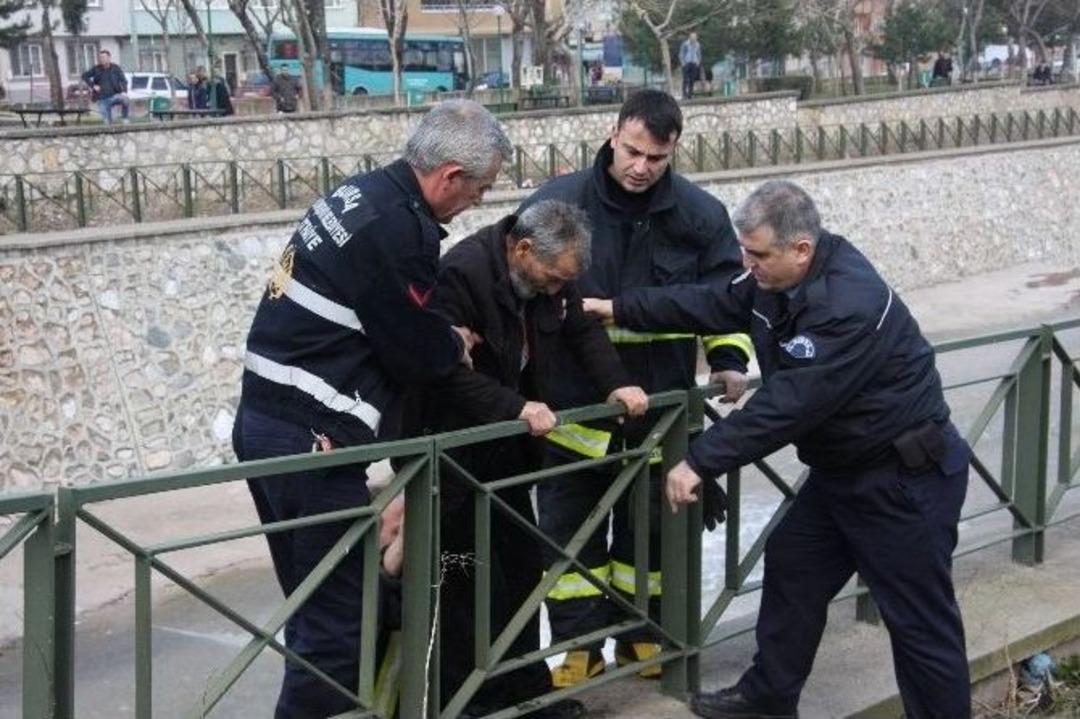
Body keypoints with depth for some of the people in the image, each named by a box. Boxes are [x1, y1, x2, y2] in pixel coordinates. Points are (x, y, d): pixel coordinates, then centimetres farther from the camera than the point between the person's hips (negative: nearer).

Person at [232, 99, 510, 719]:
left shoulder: (362, 195, 12)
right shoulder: (398, 232, -18)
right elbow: (417, 355, -11)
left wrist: (439, 340, 11)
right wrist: (458, 344, 8)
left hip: (268, 421, 10)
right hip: (311, 439, -10)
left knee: (318, 605, 18)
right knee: (340, 619, -3)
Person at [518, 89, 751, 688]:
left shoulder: (700, 214, -3)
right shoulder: (556, 202, -8)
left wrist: (729, 358, -7)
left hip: (659, 407, 1)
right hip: (572, 405, -1)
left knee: (650, 527, 14)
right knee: (571, 528, 8)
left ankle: (642, 635, 31)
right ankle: (579, 644, 21)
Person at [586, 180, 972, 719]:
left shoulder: (850, 307, -32)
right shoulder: (777, 275, -3)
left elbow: (786, 406, -33)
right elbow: (712, 305, 10)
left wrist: (701, 463, -28)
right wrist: (618, 309, 6)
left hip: (905, 477, -10)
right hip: (842, 467, 10)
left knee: (919, 620, -1)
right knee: (790, 567, 19)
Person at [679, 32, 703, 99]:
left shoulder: (697, 45, 10)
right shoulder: (685, 44, -3)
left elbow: (699, 54, 20)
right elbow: (681, 54, 0)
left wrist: (698, 62, 6)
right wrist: (683, 62, -7)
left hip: (694, 64, 4)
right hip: (686, 63, -4)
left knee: (692, 80, 2)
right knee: (686, 80, -9)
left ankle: (690, 94, 6)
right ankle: (684, 95, -10)